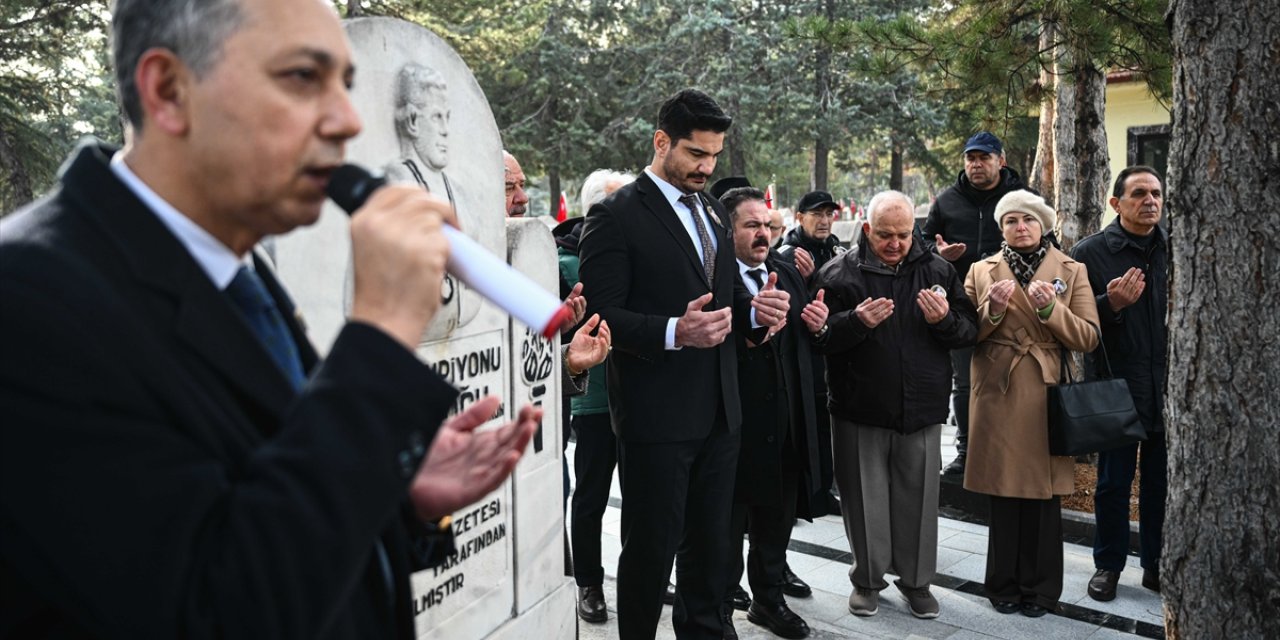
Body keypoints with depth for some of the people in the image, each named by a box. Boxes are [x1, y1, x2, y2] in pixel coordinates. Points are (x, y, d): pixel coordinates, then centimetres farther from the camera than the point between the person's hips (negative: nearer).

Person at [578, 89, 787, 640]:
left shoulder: (711, 212, 14)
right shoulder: (615, 216, -10)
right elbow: (601, 315, -15)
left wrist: (754, 309, -2)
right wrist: (675, 331, -29)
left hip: (718, 410, 7)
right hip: (656, 415, -7)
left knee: (711, 542, 17)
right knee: (650, 547, 5)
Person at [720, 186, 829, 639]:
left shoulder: (788, 273, 12)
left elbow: (806, 344, 17)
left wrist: (819, 327, -4)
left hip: (787, 423, 7)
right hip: (736, 424, -7)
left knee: (778, 517, 20)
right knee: (729, 521, 8)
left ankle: (769, 598, 38)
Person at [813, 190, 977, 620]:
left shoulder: (937, 270, 6)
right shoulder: (839, 274, -2)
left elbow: (969, 330, 7)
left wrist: (945, 320, -14)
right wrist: (856, 322, -23)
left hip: (921, 409, 2)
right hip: (860, 409, -2)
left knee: (918, 498, 9)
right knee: (866, 498, 8)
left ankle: (916, 579, 27)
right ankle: (868, 579, 26)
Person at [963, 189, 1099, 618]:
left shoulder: (1072, 271, 6)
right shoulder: (981, 271, 8)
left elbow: (1088, 338, -1)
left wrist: (1050, 308, -16)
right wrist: (992, 309, -15)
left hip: (1048, 398, 0)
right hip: (998, 396, 0)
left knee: (1043, 495, 5)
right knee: (1003, 493, 5)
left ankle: (1040, 588, 19)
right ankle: (1004, 585, 19)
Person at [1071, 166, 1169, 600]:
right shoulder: (1089, 253, -3)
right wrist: (1111, 304, -21)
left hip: (1169, 386, 3)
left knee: (1161, 480, 12)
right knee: (1114, 480, 7)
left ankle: (1156, 565, 26)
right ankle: (1108, 565, 22)